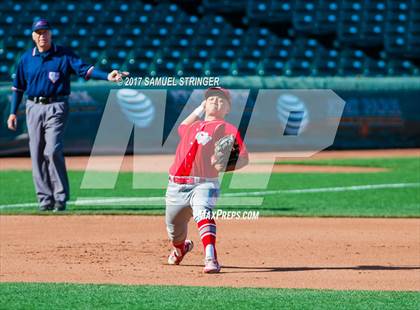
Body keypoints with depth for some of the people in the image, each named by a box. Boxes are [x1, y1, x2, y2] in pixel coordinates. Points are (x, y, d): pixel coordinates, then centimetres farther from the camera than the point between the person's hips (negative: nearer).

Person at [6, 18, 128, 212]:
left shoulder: (64, 55, 1)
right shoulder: (26, 58, 10)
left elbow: (84, 69, -12)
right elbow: (18, 87, 16)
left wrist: (107, 76, -28)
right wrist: (13, 112, 11)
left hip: (56, 108, -4)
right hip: (34, 108, 4)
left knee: (53, 151, -17)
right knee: (37, 155, 1)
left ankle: (60, 197, -10)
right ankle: (45, 198, 7)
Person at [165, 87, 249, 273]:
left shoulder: (228, 130, 5)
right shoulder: (193, 126, 22)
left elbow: (243, 158, -2)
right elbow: (182, 128, 48)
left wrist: (225, 166, -21)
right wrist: (200, 109, 38)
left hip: (204, 184, -6)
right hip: (176, 186, 6)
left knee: (203, 212, -35)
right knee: (174, 230, 17)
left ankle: (211, 259, -47)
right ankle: (181, 248, 52)